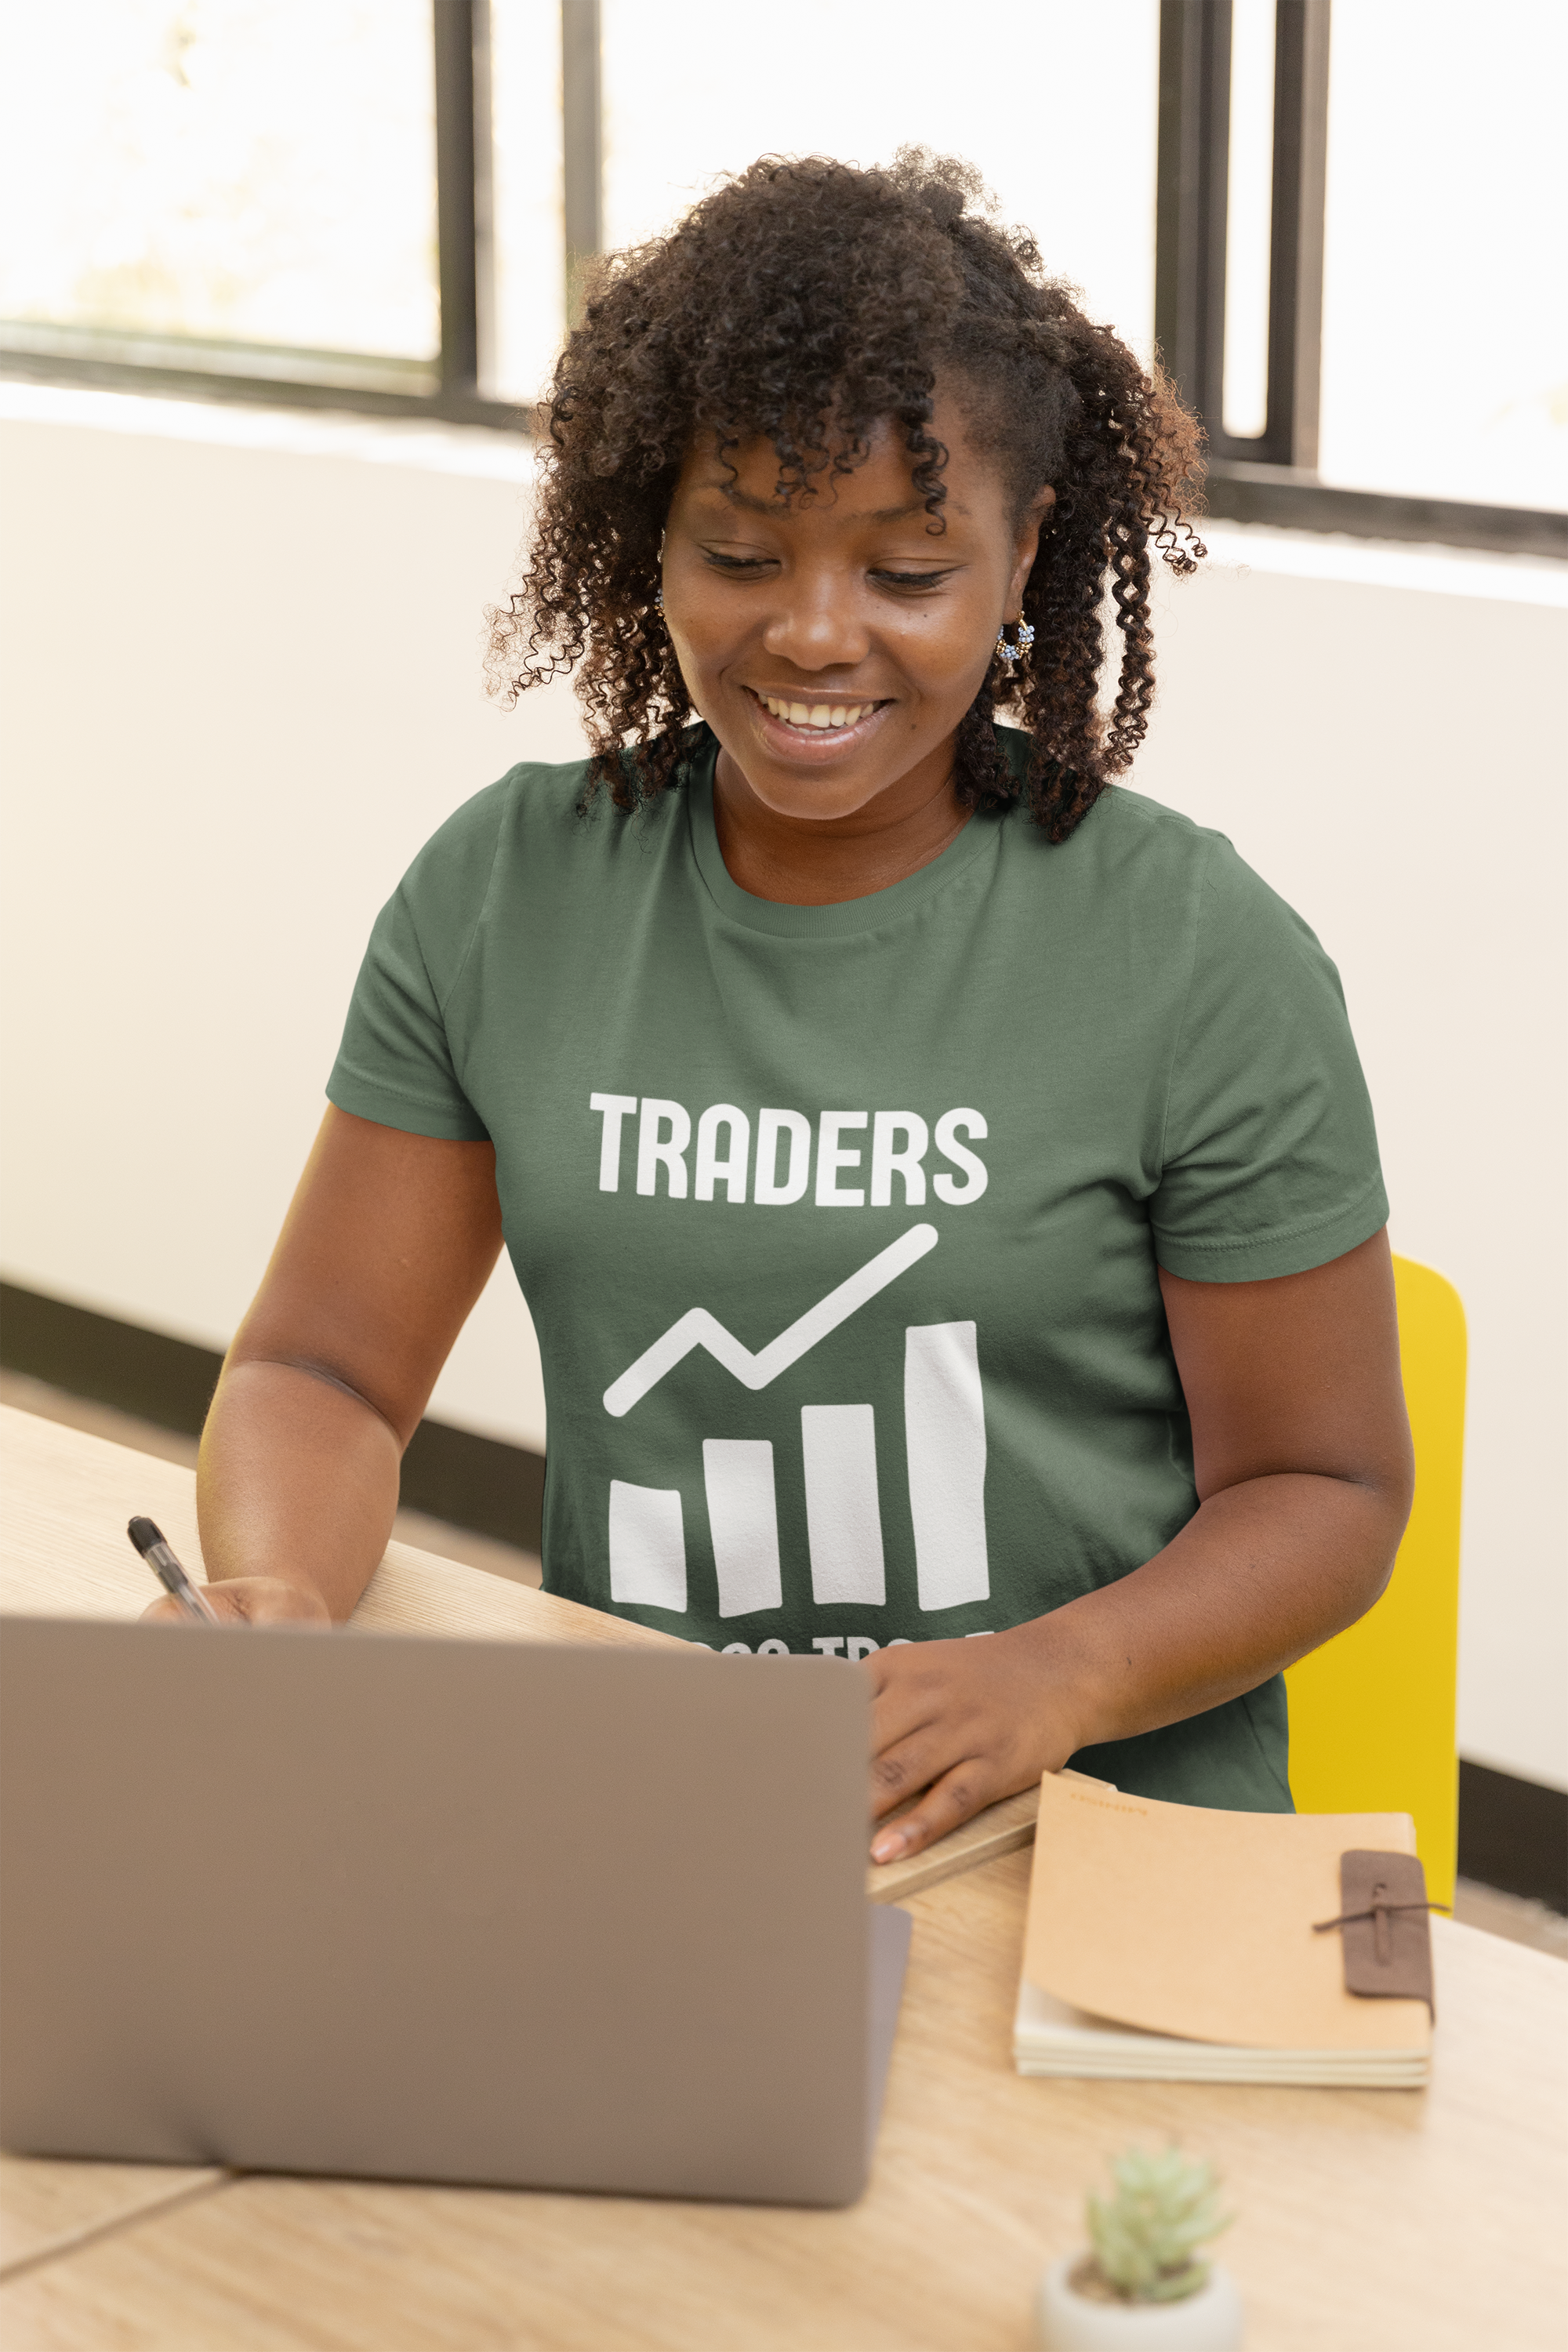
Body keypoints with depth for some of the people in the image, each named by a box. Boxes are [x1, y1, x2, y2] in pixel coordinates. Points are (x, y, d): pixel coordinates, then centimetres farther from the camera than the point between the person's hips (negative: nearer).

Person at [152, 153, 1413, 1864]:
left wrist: (1059, 1677, -17)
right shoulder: (502, 894, 8)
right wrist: (271, 1601, -13)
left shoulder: (1199, 959, -2)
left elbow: (1325, 1485, 3)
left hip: (1100, 1829, -2)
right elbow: (325, 1364, 9)